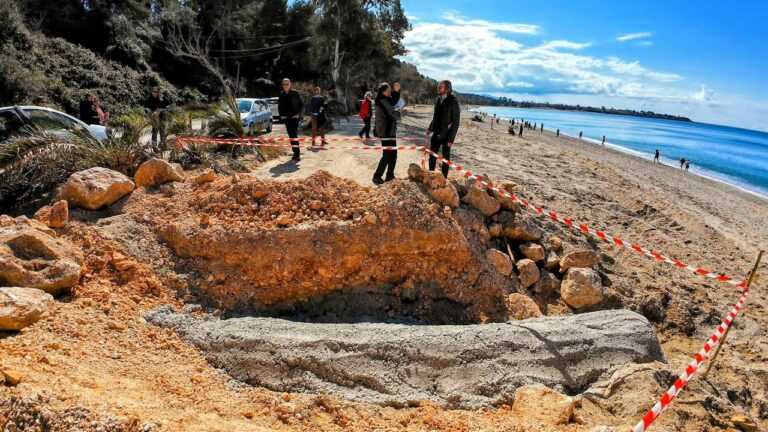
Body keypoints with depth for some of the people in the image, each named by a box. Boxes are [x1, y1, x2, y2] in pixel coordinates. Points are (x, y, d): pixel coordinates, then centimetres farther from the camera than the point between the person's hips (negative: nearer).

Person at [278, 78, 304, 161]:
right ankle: (296, 153, 18)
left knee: (294, 135, -15)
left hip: (294, 117, -5)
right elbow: (279, 106, 18)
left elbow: (301, 105, 0)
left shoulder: (295, 93, -3)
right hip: (286, 118, 5)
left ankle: (297, 154, -16)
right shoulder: (281, 95, 8)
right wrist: (281, 115, 5)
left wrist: (298, 114, -10)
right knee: (291, 136, 9)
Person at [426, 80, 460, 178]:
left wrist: (451, 138, -17)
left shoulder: (453, 102, -13)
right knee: (432, 155, 11)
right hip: (436, 133, 6)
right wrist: (430, 128, 10)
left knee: (445, 157, 6)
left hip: (446, 135, -6)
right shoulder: (438, 99, 5)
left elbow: (456, 122, -14)